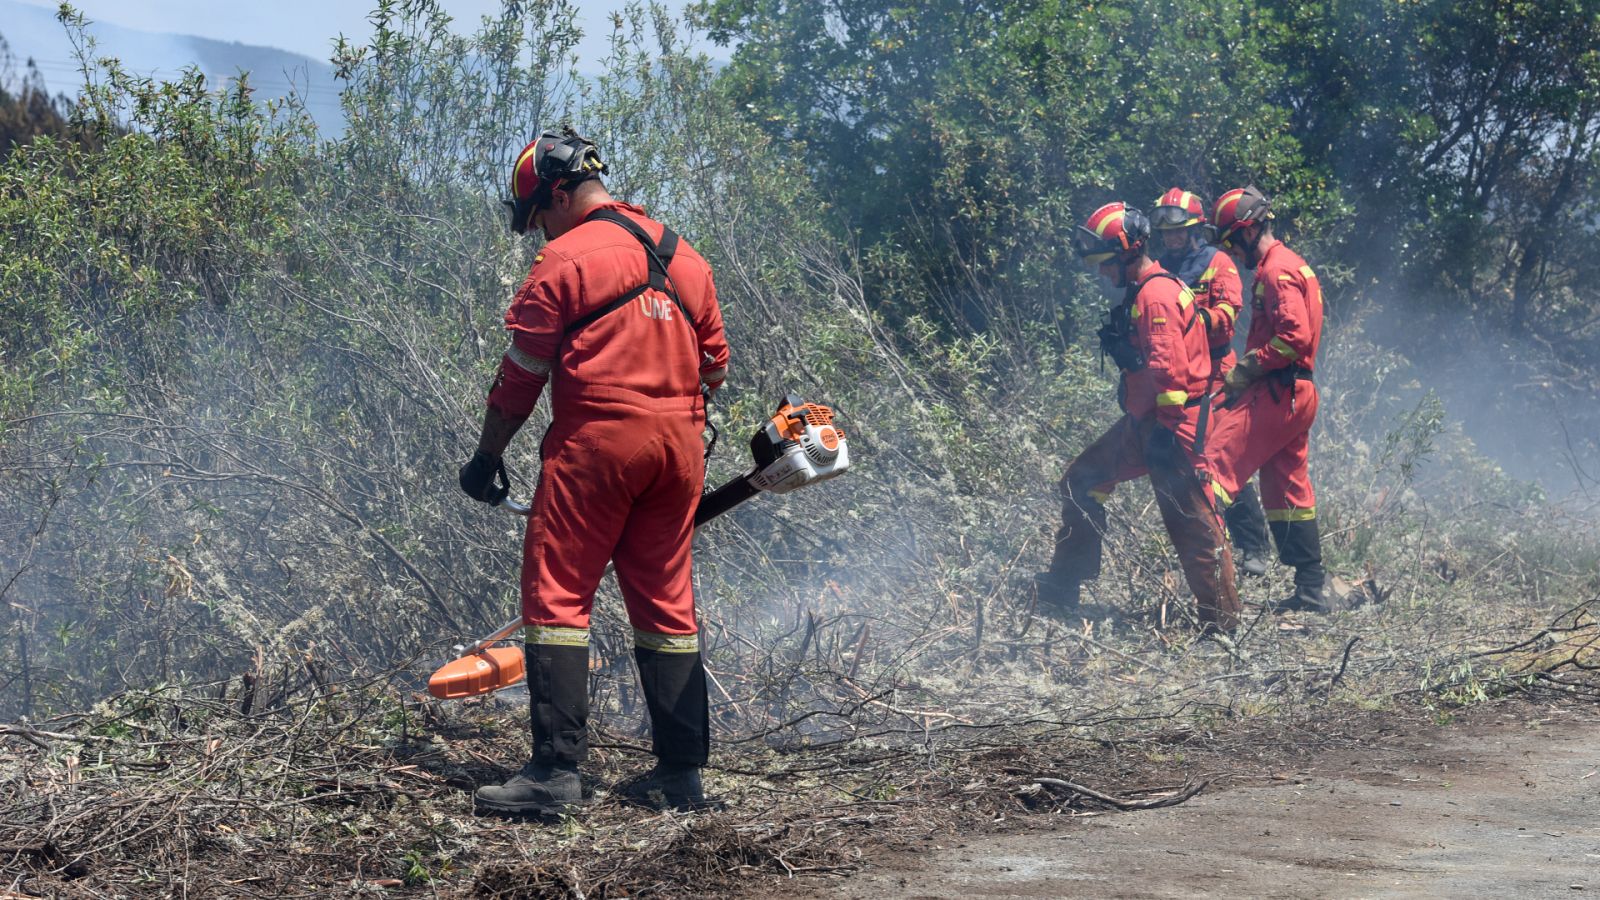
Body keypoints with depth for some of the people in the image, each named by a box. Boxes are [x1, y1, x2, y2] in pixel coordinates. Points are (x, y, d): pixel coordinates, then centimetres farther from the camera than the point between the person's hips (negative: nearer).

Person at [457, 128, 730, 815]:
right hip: (680, 444, 7)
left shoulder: (564, 259, -5)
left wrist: (488, 456, 5)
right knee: (666, 602, 11)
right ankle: (681, 772, 10)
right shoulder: (682, 256, 16)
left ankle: (556, 770, -12)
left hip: (596, 437, -7)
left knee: (556, 597, -3)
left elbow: (521, 374, -4)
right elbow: (714, 361, 19)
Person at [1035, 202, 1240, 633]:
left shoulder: (1156, 294, -16)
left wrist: (1167, 427, -22)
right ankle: (1062, 588, 24)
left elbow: (1168, 364, -23)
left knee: (1191, 521, -8)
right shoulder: (1139, 294, 18)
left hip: (1171, 424, -11)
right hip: (1142, 423, 11)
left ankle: (1222, 621, -4)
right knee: (1082, 482, 16)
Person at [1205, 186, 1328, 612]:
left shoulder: (1277, 270, -12)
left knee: (1215, 468, -16)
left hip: (1276, 395, -11)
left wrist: (1245, 370, -16)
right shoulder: (1290, 265, 21)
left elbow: (1295, 336, -23)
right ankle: (1310, 589, 16)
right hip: (1297, 395, 11)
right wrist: (1243, 373, 13)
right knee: (1289, 493, 13)